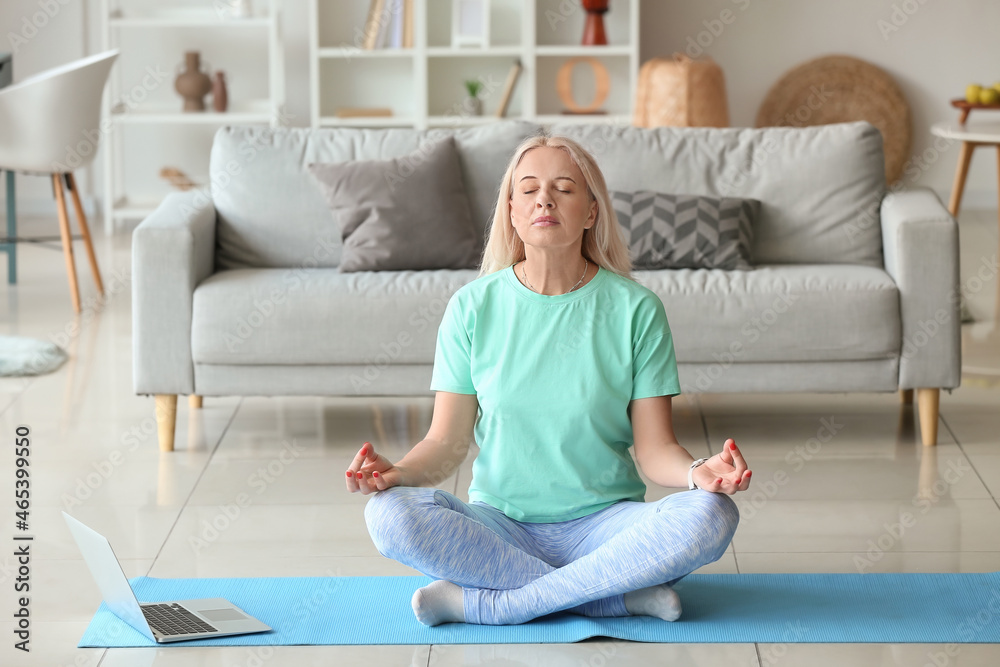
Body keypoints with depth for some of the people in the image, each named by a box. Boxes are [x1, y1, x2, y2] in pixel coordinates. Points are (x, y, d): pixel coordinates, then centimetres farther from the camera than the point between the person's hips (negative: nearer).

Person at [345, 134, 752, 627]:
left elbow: (654, 448, -2)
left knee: (709, 514, -31)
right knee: (390, 514, -30)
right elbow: (448, 442, 1)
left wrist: (698, 472, -24)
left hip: (603, 523, 0)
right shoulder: (473, 307, 1)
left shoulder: (635, 309, -1)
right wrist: (398, 472, -20)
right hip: (500, 524, 1)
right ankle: (624, 595, -23)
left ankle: (482, 604, -23)